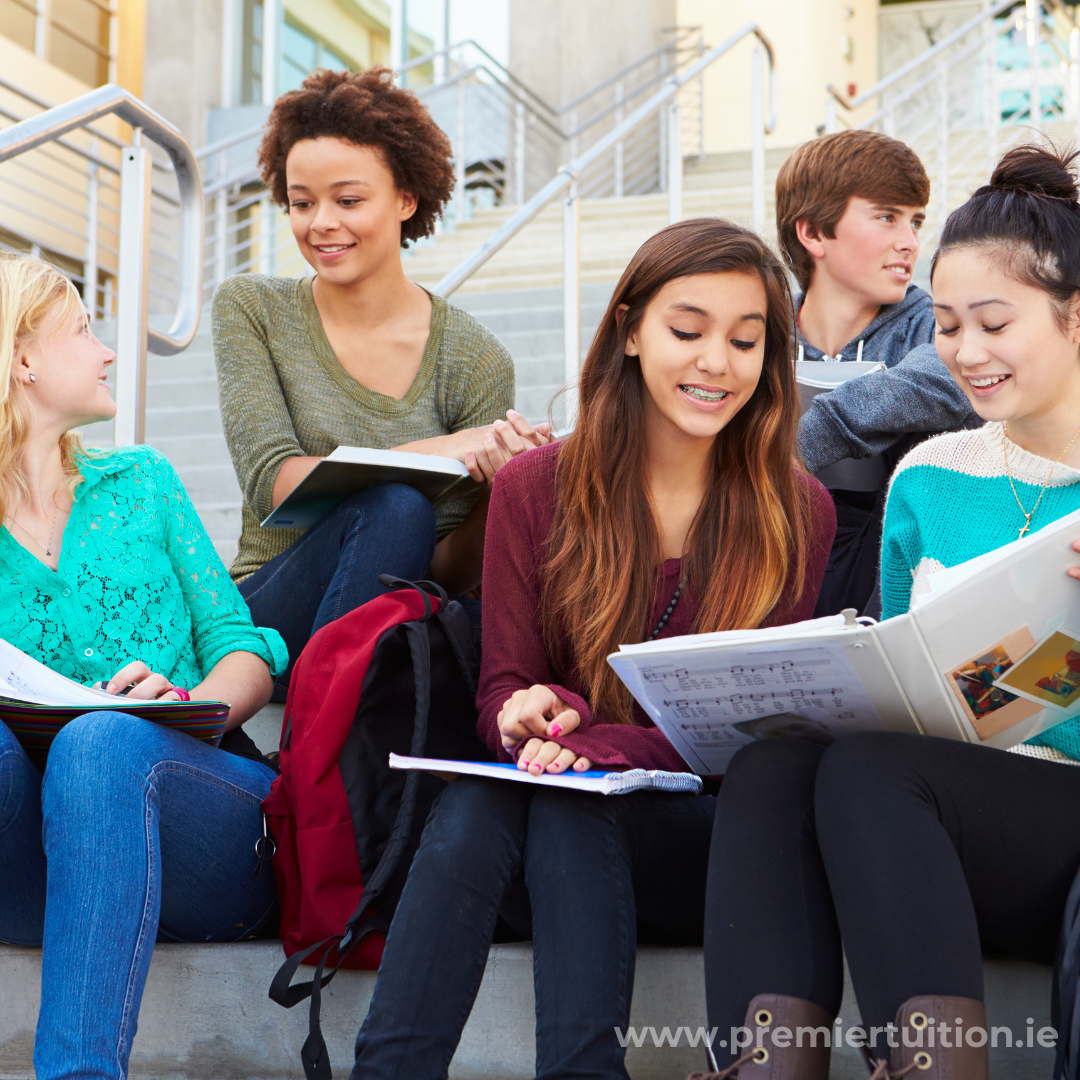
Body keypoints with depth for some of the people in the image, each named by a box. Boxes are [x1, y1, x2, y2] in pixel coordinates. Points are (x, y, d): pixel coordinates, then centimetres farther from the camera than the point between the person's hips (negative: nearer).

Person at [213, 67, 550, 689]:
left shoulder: (474, 359, -1)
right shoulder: (252, 311, 4)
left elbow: (448, 571, -1)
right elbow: (271, 483, -10)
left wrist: (494, 489, -24)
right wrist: (432, 454, -23)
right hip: (273, 619, 0)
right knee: (394, 505, -31)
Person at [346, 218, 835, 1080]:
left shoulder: (795, 514, 3)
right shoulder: (534, 488, 7)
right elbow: (503, 688, 6)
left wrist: (601, 745, -22)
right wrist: (531, 714, -21)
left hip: (708, 843, -1)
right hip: (550, 832, 2)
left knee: (569, 806, -33)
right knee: (472, 805, -32)